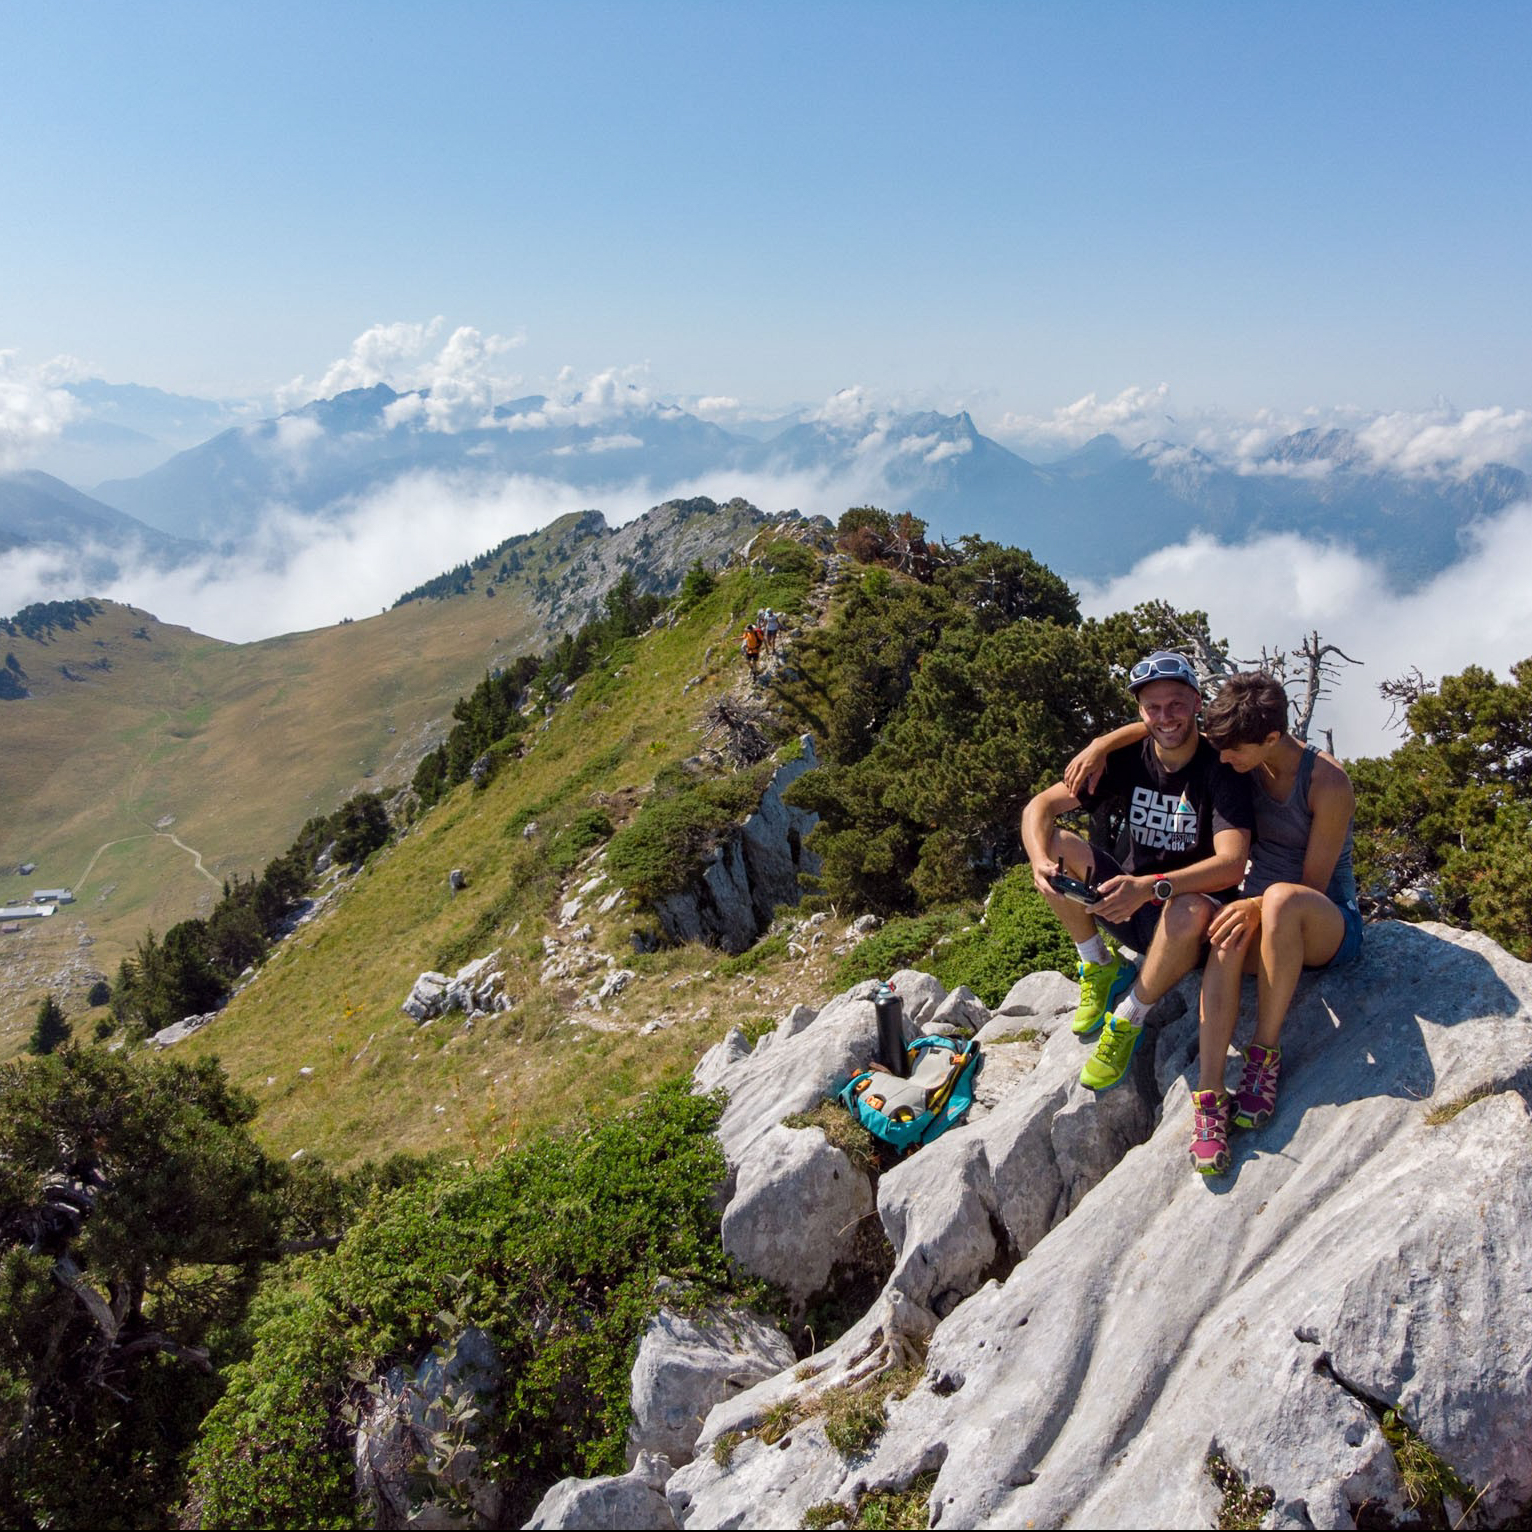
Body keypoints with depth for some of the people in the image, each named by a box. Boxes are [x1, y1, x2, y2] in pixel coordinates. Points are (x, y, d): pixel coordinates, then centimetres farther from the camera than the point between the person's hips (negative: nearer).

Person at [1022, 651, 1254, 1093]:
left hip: (1181, 914, -4)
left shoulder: (1221, 769, -15)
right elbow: (1040, 806, -7)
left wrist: (1150, 886, -44)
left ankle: (1127, 1022, -14)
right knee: (1057, 844, -20)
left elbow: (1231, 864, -29)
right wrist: (1040, 860, -29)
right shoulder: (1129, 758, -3)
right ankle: (1102, 968, -1)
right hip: (1128, 905, 4)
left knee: (1190, 911, -41)